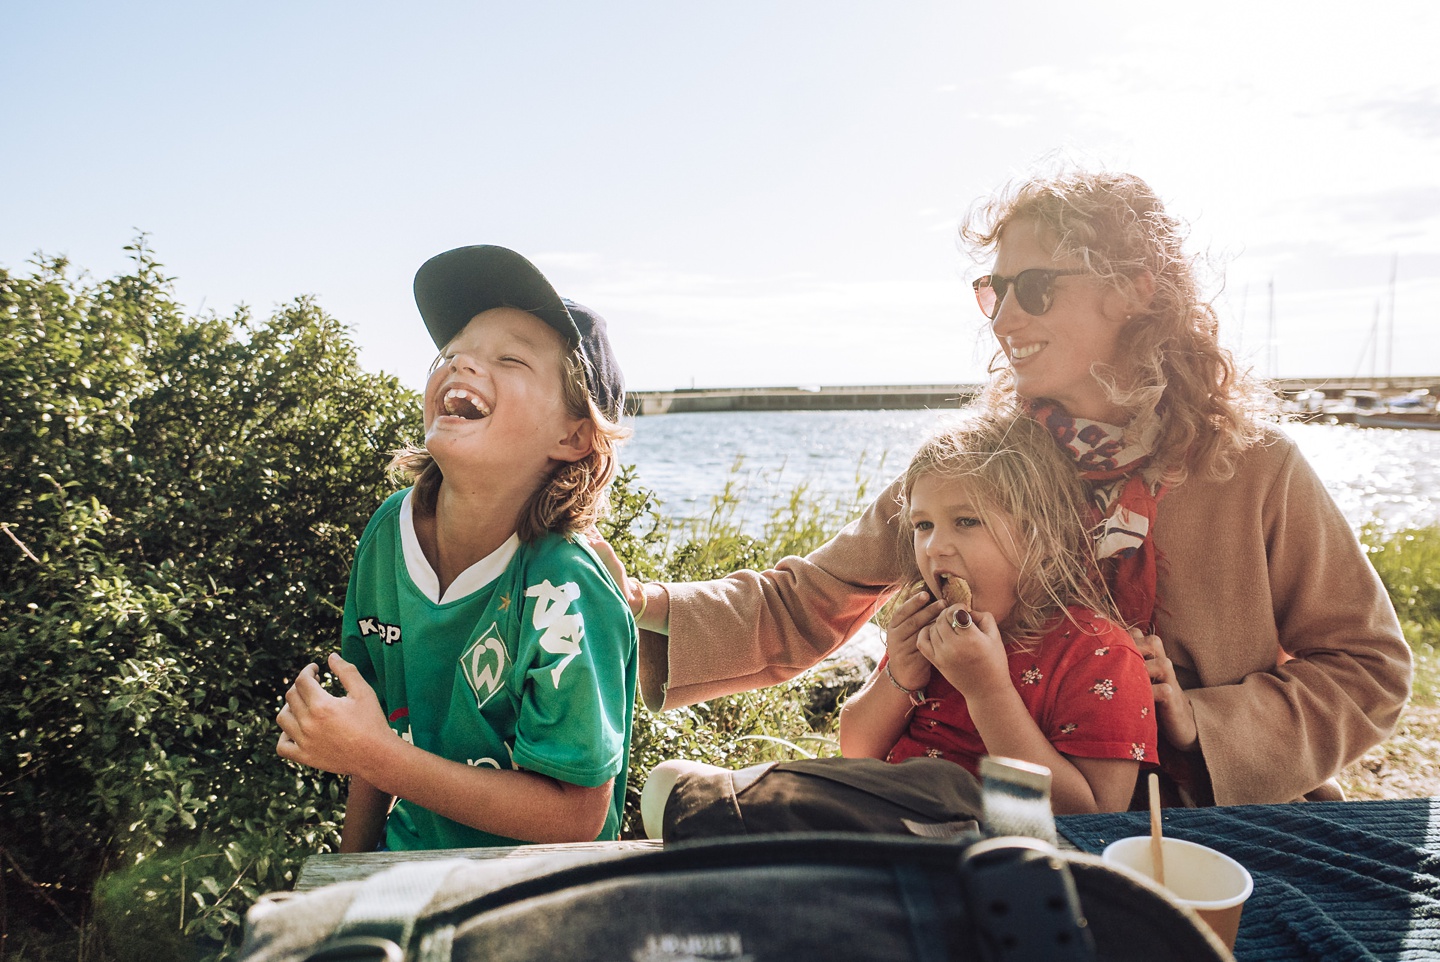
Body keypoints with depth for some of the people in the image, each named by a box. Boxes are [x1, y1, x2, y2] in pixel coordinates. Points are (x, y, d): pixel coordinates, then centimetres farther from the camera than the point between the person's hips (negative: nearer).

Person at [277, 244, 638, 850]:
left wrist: (374, 755, -22)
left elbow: (575, 816, -19)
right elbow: (381, 703, 7)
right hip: (407, 868, 6)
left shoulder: (564, 600, -25)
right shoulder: (391, 530, -6)